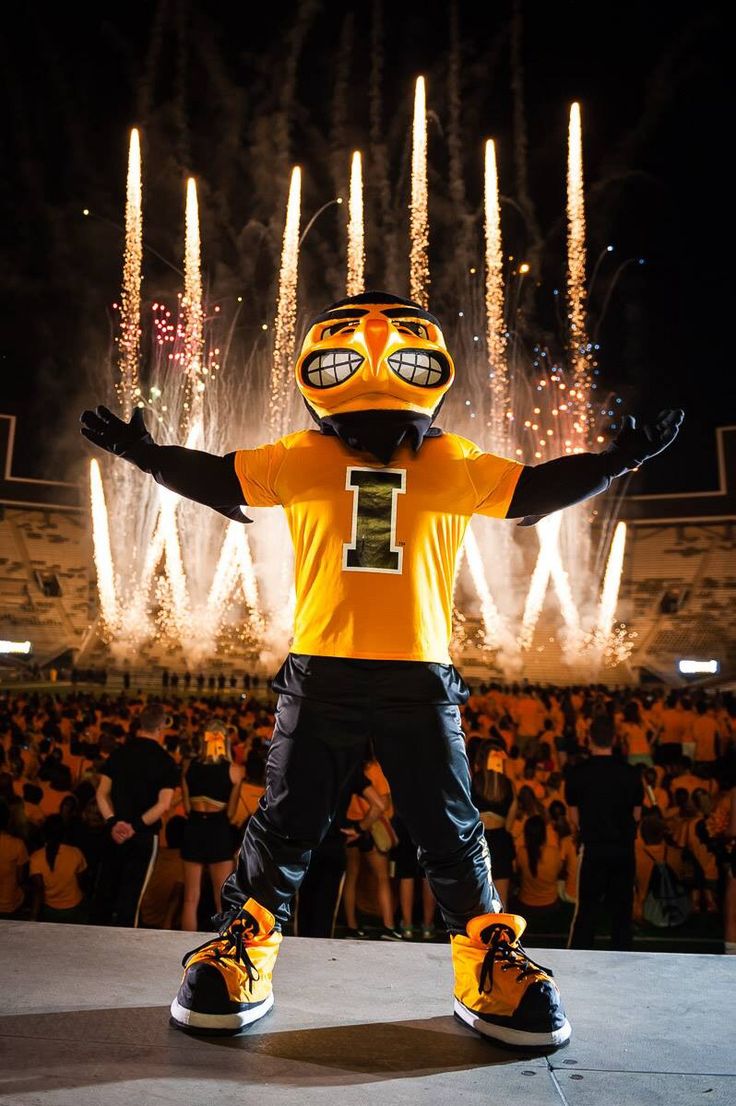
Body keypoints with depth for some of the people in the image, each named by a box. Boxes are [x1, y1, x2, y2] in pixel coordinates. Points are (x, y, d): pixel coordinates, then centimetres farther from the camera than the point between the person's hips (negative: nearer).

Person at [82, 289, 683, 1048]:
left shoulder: (455, 465, 4)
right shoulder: (299, 460, 3)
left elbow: (533, 490, 13)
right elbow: (219, 480, 12)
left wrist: (616, 460, 11)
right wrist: (145, 453, 8)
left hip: (420, 678, 0)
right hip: (320, 673, 0)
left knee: (450, 830, 11)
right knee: (285, 824, 11)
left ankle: (490, 971, 29)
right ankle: (238, 961, 29)